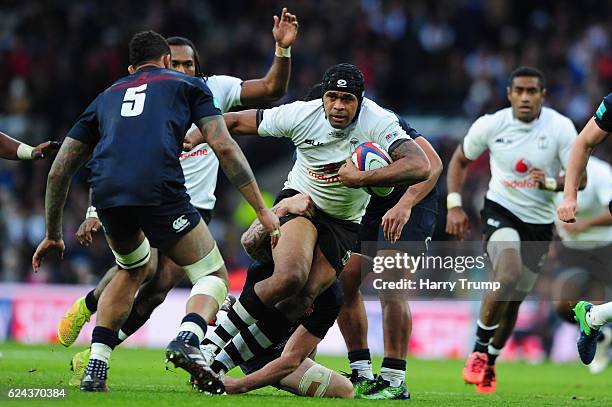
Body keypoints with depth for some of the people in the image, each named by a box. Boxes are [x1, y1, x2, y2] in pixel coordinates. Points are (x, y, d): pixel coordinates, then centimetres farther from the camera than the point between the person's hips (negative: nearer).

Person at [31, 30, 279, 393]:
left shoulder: (107, 97, 34)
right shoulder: (187, 84, 25)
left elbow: (58, 172, 31)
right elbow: (224, 146, 10)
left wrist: (53, 235, 41)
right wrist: (262, 209, 9)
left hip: (106, 192, 4)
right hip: (160, 190, -4)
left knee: (133, 270, 33)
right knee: (214, 275, 11)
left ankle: (95, 368, 20)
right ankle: (187, 339, -21)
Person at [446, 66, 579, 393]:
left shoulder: (560, 128, -12)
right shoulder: (490, 125, -10)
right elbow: (460, 160, 6)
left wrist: (550, 183, -30)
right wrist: (454, 206, -4)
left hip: (539, 222, 2)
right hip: (500, 210, -2)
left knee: (513, 300, 11)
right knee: (508, 274, -30)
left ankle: (488, 363, 33)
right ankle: (479, 351, -16)